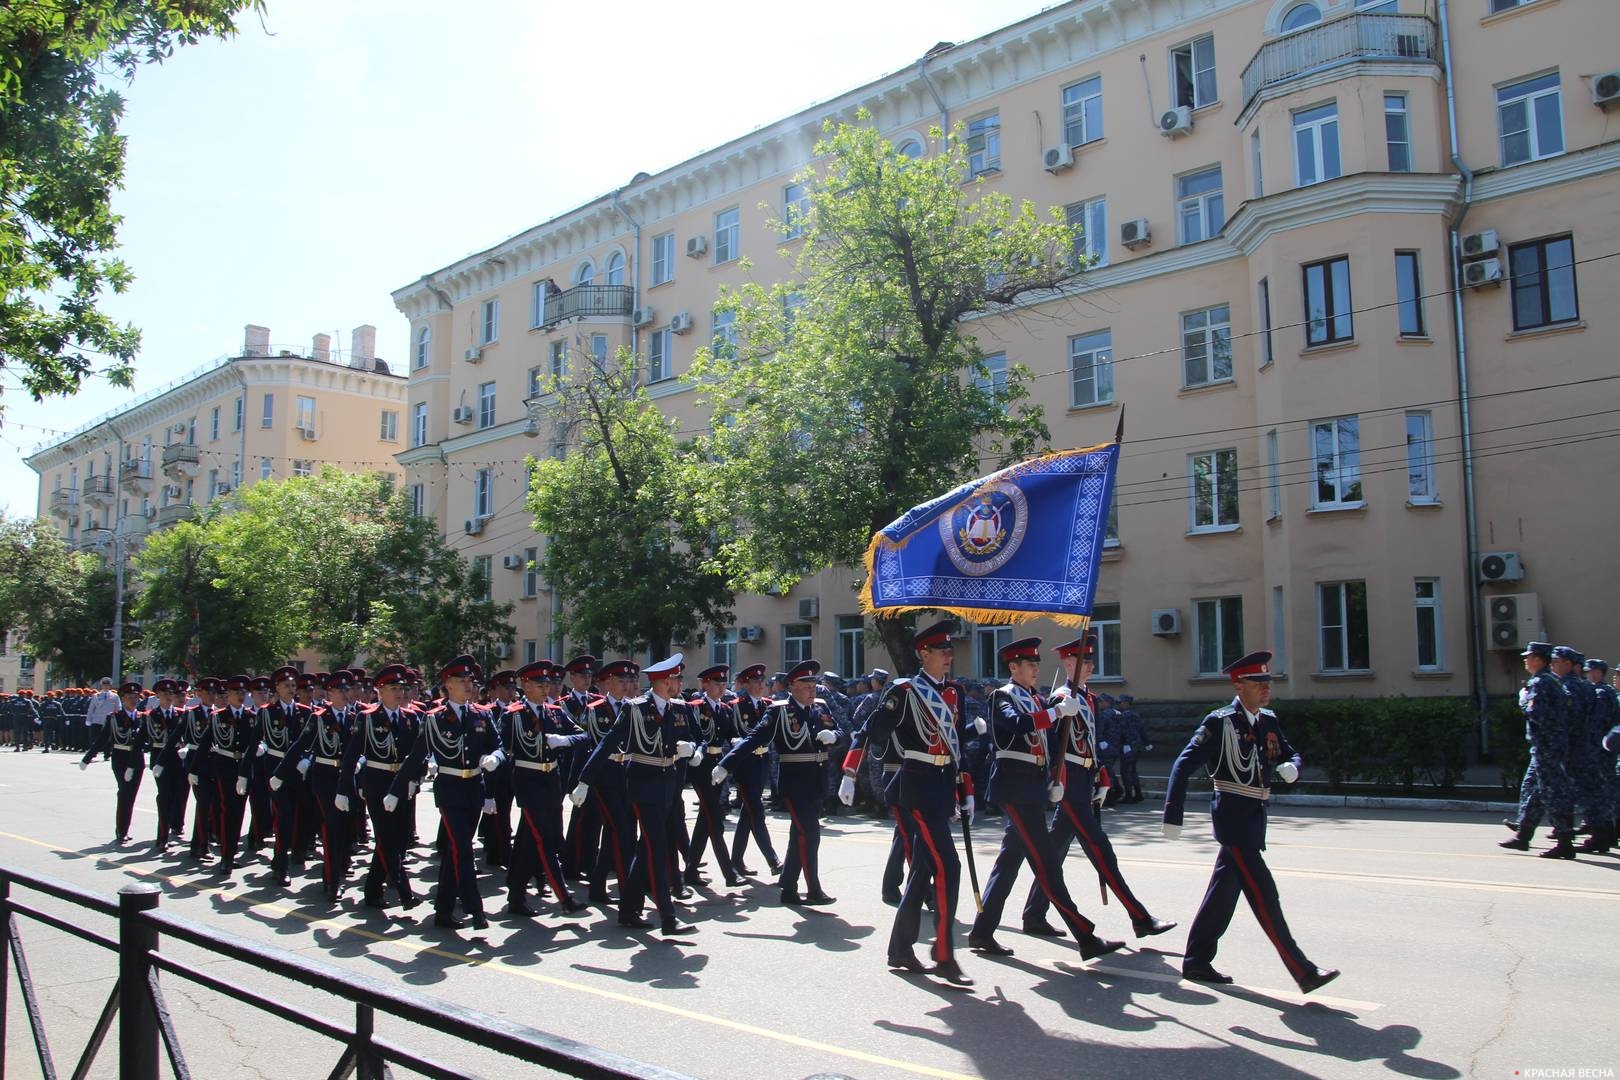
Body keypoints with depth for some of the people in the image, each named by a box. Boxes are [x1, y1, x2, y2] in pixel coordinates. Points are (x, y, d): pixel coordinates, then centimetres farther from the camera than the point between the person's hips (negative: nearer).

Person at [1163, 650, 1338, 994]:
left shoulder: (1268, 720, 9)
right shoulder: (1220, 722, -12)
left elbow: (1290, 754, 20)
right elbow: (1183, 765, -13)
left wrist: (1291, 767, -7)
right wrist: (1172, 816, -17)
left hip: (1255, 816, 8)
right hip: (1233, 816, -8)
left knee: (1223, 891, 13)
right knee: (1263, 894, -7)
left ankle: (1196, 962, 22)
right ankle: (1303, 972, -4)